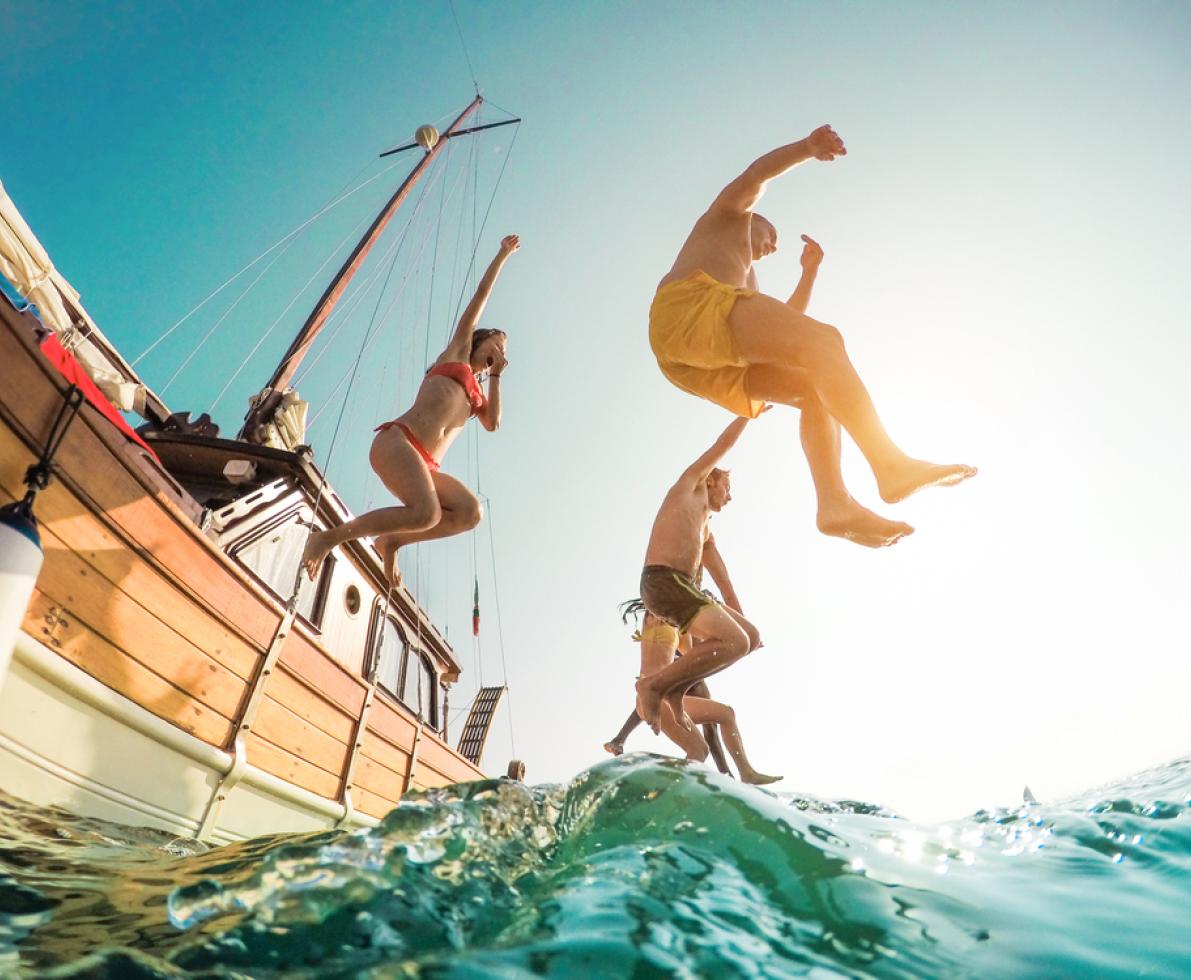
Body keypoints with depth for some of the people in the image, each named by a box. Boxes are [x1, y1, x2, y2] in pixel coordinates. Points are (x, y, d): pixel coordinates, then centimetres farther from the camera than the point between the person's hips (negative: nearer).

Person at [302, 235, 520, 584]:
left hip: (425, 465, 6)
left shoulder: (476, 391, 32)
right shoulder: (457, 351, 19)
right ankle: (328, 537, -16)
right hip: (398, 441, -6)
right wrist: (503, 254, 26)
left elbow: (493, 423, 12)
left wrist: (496, 375, 19)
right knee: (426, 513, -30)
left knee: (470, 512, -19)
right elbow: (481, 295, 19)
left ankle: (390, 542, -4)